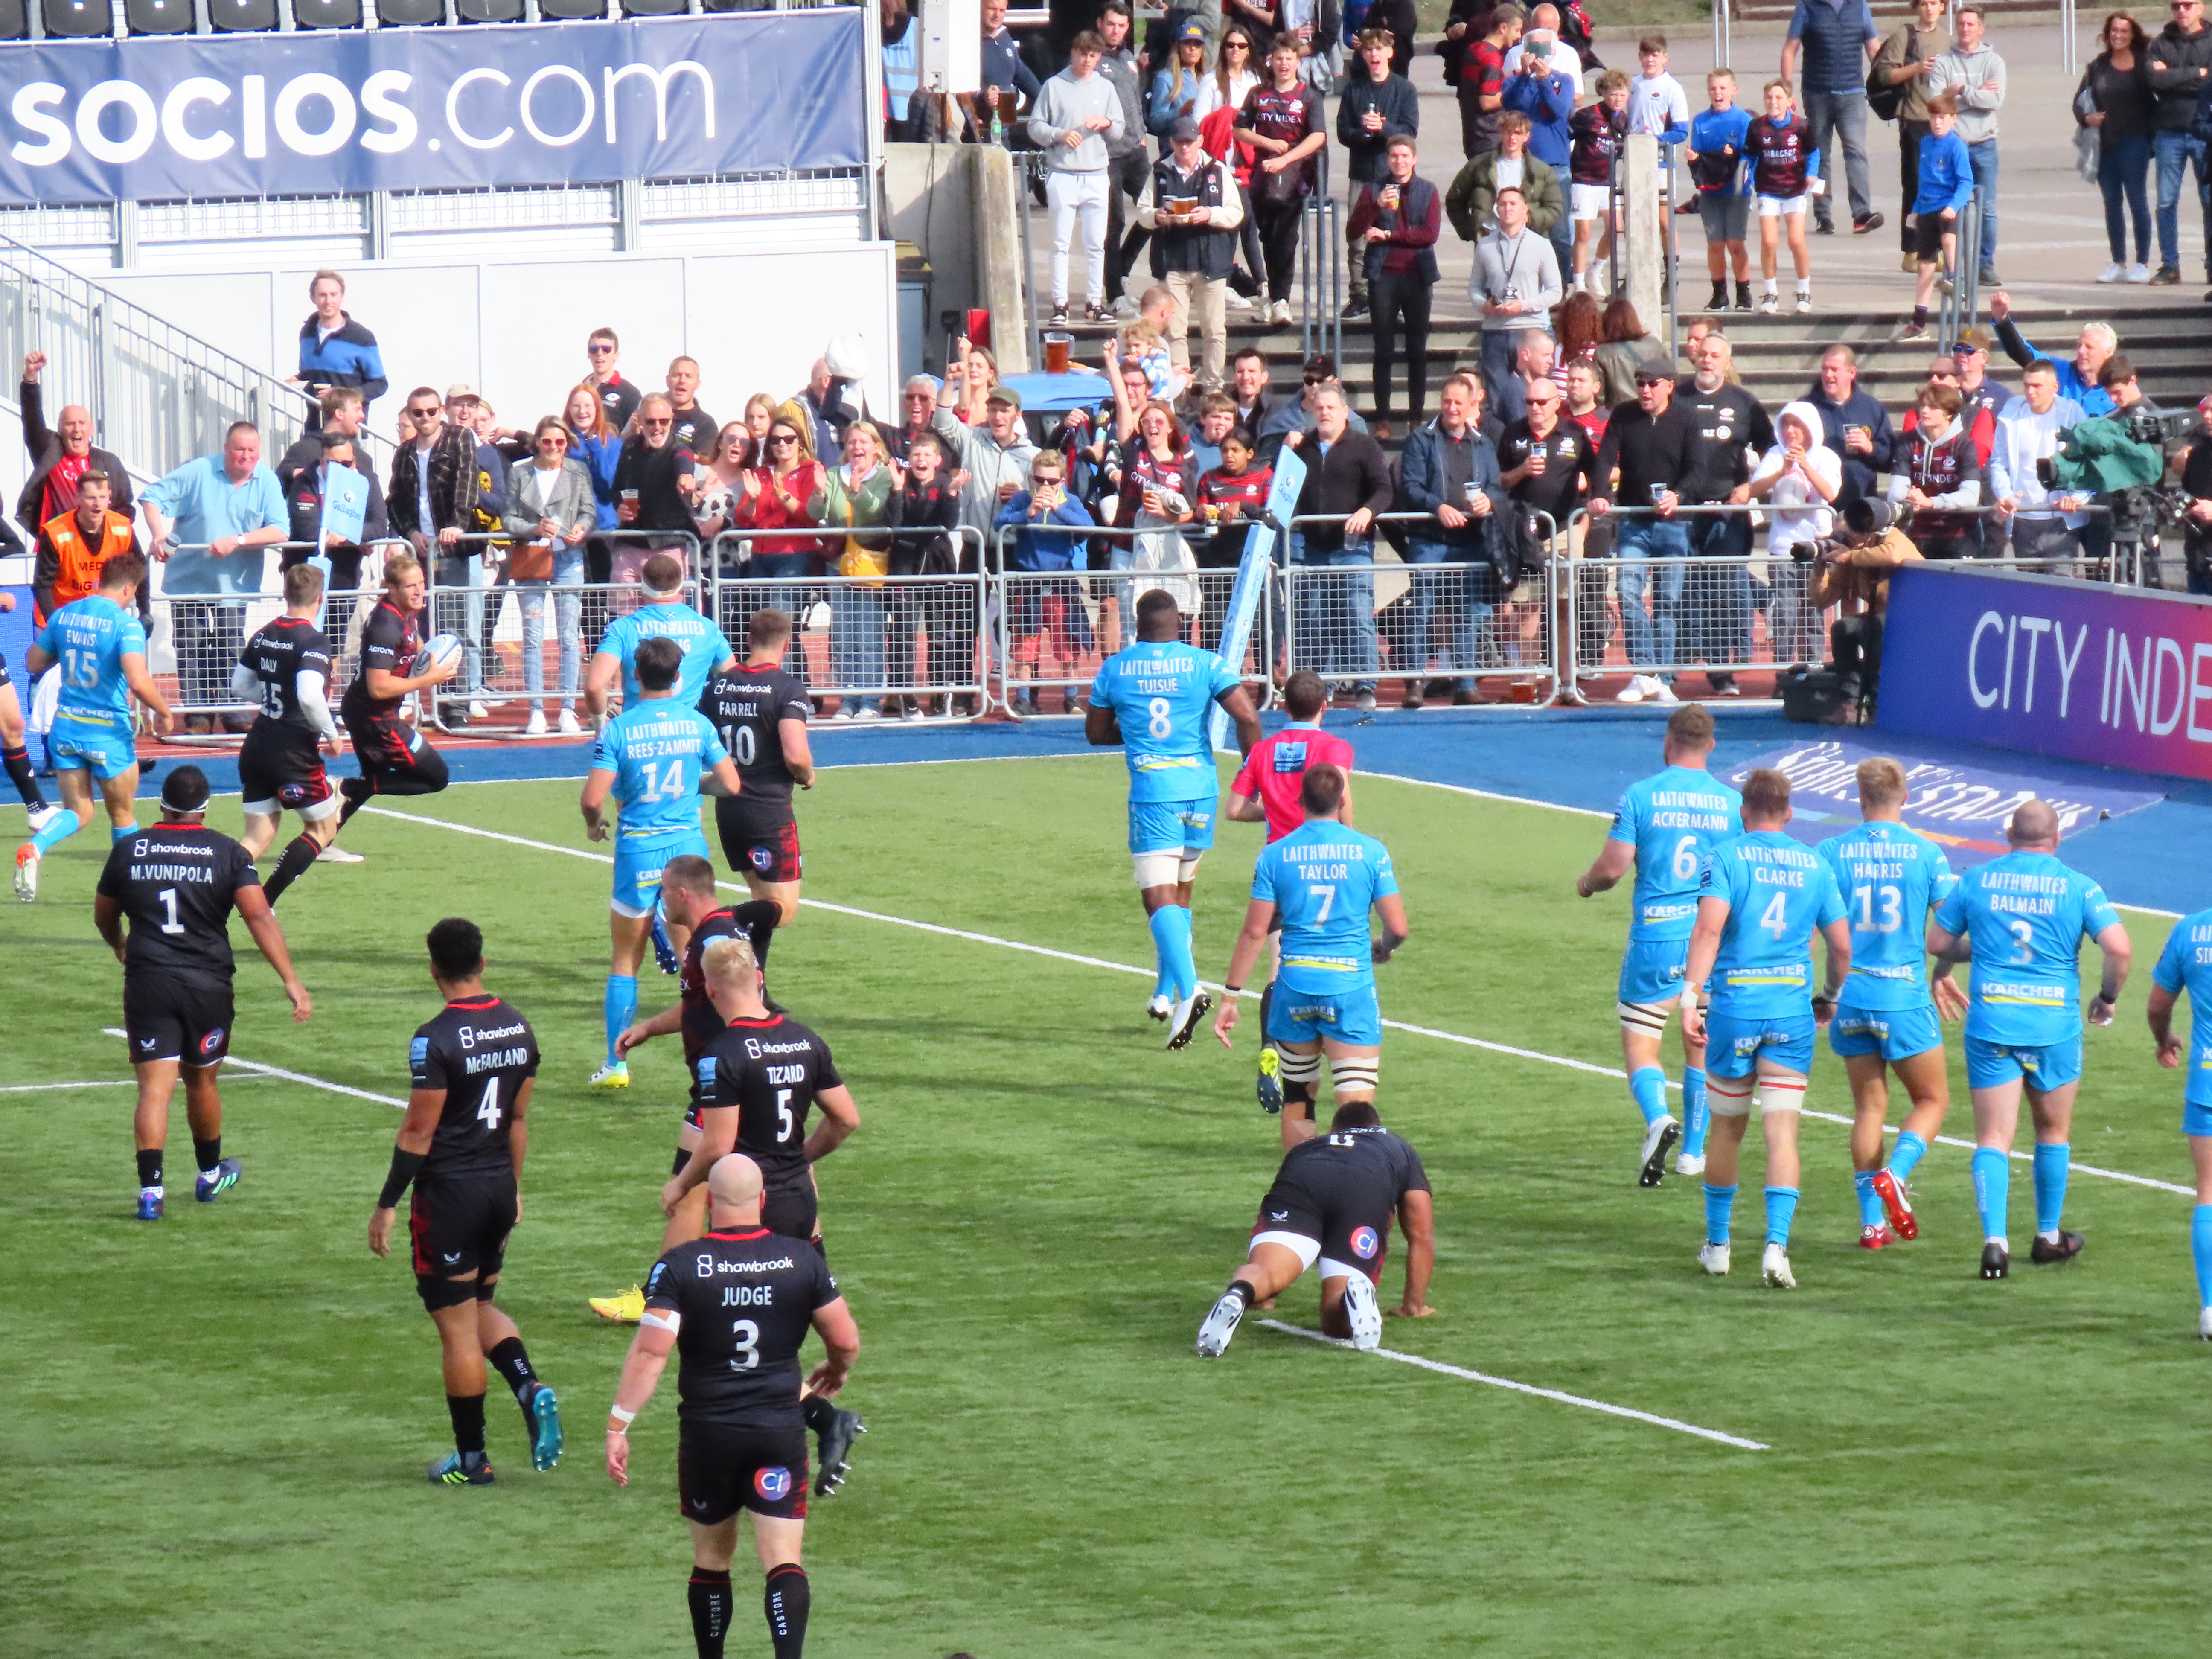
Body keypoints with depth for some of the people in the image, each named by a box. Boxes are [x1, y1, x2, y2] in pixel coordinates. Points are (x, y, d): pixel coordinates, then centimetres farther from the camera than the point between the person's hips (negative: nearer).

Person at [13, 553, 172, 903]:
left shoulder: (64, 616, 3)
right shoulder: (126, 625, -16)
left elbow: (33, 664, 12)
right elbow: (139, 681, -27)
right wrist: (164, 712, -10)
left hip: (65, 726, 5)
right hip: (109, 730, -5)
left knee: (78, 812, 11)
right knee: (123, 815, 16)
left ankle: (33, 849, -18)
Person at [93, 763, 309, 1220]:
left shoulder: (128, 850, 5)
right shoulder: (228, 854, -1)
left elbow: (104, 918, 17)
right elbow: (258, 915, -11)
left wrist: (120, 947, 40)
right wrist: (291, 980, -12)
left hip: (147, 982, 0)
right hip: (207, 984, 0)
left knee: (155, 1088, -3)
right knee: (201, 1081, 19)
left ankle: (150, 1189, -17)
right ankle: (210, 1176, 37)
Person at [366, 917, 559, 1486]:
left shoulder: (437, 1040, -17)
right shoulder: (518, 1027, 3)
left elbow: (419, 1131, -16)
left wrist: (387, 1204, -8)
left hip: (450, 1191, -7)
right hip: (500, 1187, 7)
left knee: (457, 1327, 2)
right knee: (480, 1306, 23)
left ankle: (471, 1457, 8)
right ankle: (531, 1387, -1)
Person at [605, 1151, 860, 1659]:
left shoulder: (679, 1266, -8)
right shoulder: (802, 1260, -2)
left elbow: (649, 1354, -15)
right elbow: (847, 1340, 2)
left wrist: (618, 1428, -12)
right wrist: (837, 1370, 25)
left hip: (707, 1433, 0)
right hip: (780, 1433, 0)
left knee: (711, 1558, 16)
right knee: (783, 1560, -3)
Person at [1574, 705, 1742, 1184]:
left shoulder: (1641, 796, -5)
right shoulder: (1732, 802, 1)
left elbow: (1612, 867, -9)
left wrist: (1587, 884, 13)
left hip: (1655, 936, -3)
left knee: (1639, 1045, 2)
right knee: (1701, 1047, 16)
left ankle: (1659, 1118, -25)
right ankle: (1694, 1151, 21)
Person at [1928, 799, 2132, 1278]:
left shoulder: (1977, 880, 3)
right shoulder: (2077, 887, -2)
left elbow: (1938, 942, 8)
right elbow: (2119, 947, -12)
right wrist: (2108, 996, 5)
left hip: (1990, 1021, 0)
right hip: (2054, 1023, 0)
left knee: (1993, 1138, -1)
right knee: (2053, 1133, 19)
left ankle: (1995, 1240, -17)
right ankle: (2049, 1236, 29)